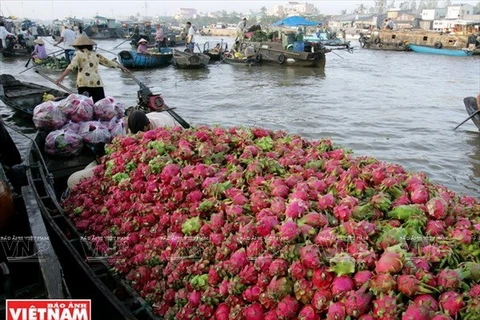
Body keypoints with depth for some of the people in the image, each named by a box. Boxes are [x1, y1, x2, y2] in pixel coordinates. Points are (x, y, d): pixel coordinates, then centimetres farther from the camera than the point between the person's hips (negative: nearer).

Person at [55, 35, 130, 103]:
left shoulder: (78, 54, 9)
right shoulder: (96, 55, 20)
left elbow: (71, 66, -7)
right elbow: (109, 62, 29)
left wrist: (62, 77, -15)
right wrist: (122, 67, 43)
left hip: (84, 84, -3)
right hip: (97, 83, 3)